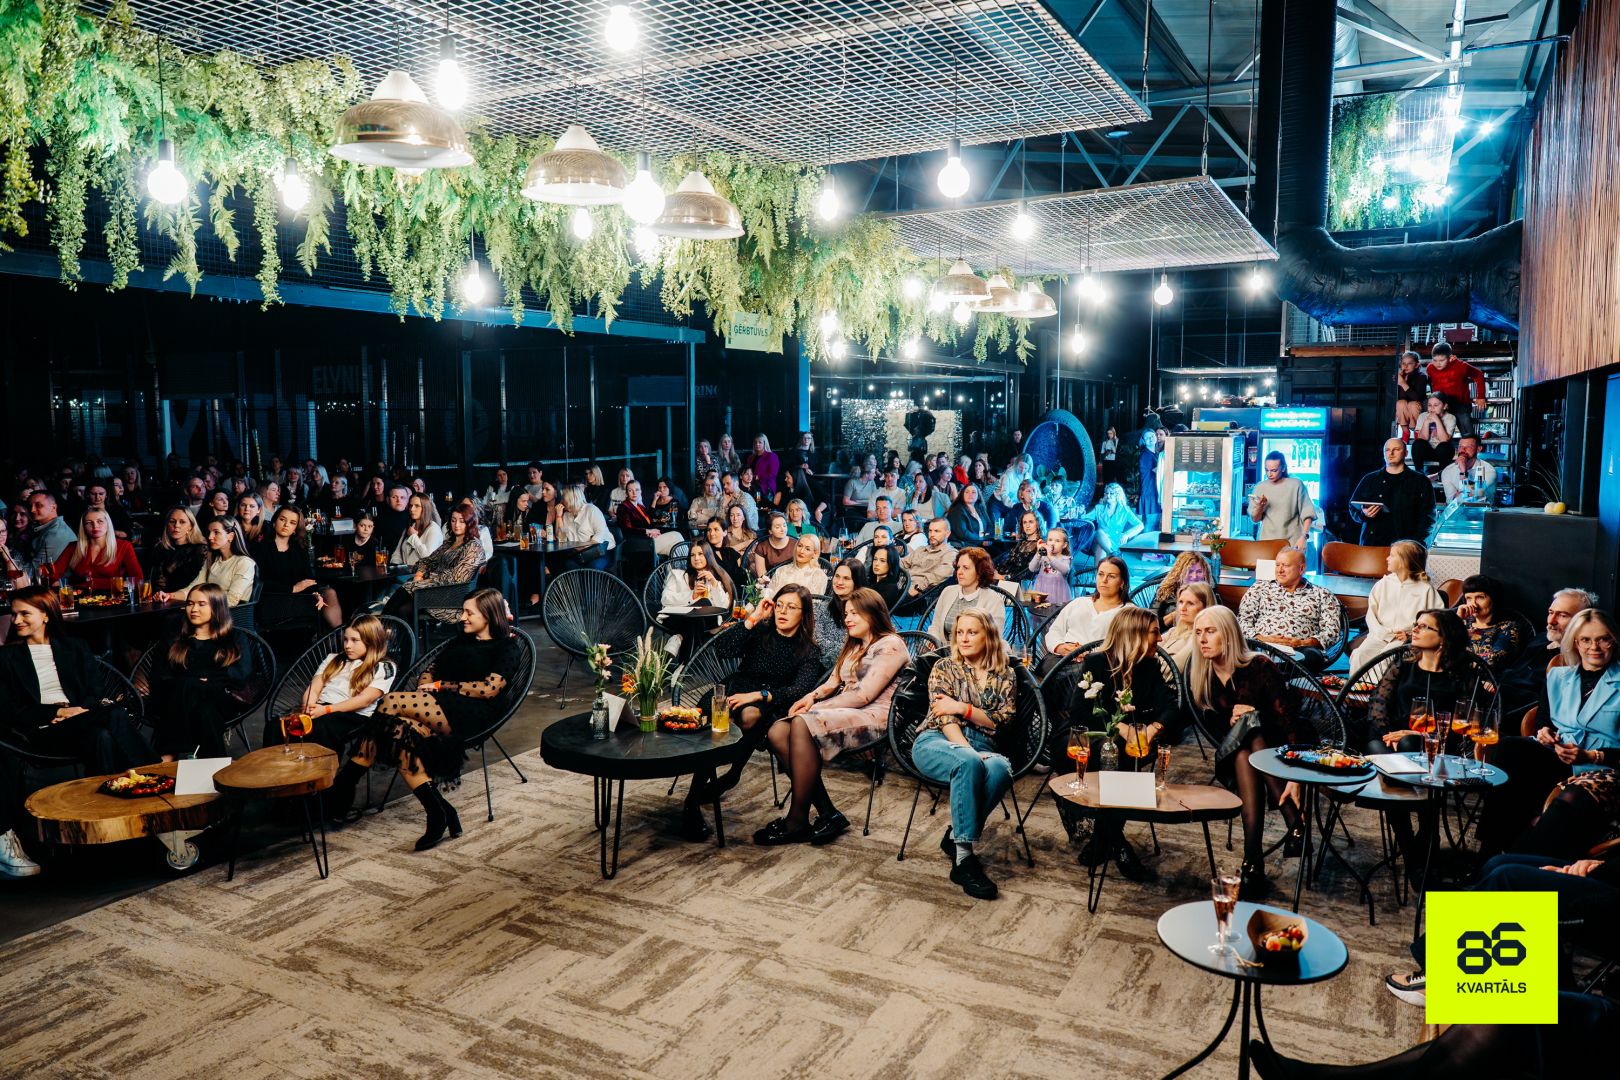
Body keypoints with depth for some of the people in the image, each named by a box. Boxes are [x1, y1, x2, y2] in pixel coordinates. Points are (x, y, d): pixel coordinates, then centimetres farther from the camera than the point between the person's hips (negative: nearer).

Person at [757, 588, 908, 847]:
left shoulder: (890, 646, -5)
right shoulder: (853, 646, 25)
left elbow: (864, 695, -14)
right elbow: (833, 683, 20)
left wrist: (817, 707, -12)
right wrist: (813, 696, -3)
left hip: (874, 716, -9)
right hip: (844, 710, 9)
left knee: (802, 724, -32)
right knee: (777, 733, -15)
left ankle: (798, 820, -25)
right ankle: (827, 813, -18)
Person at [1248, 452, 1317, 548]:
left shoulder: (1296, 485, -4)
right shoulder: (1260, 487, 5)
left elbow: (1307, 513, -3)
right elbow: (1255, 519, 8)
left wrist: (1304, 537, -14)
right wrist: (1260, 506, -11)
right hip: (1267, 542, 2)